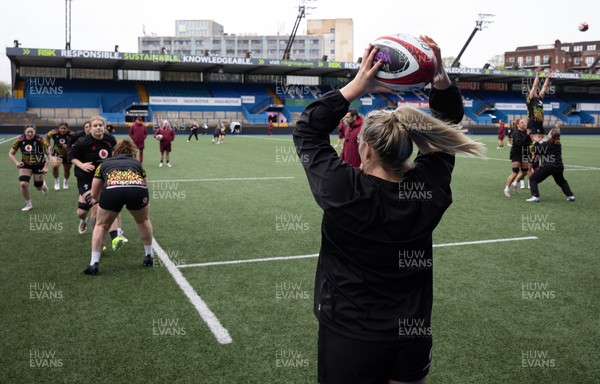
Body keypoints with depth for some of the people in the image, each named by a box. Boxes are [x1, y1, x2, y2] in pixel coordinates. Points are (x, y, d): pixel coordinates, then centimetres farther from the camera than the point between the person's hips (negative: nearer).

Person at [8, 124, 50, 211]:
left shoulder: (40, 140, -22)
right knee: (23, 184, -16)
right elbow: (11, 153, -4)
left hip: (39, 165, -2)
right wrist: (16, 163, -20)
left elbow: (48, 153, -13)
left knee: (39, 187, 6)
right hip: (25, 165, 2)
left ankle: (44, 184, 48)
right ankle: (28, 204, 6)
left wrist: (46, 166, -20)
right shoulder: (20, 140, -15)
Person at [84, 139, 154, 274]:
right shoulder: (137, 163, 35)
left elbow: (94, 194, 36)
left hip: (112, 189, -1)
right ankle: (148, 256, 37)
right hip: (138, 189, 1)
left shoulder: (104, 163, 34)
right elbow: (144, 184, 39)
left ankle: (94, 263, 19)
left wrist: (96, 199, 59)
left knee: (101, 225, 25)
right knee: (143, 221, 31)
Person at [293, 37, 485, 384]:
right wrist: (442, 82, -10)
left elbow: (307, 131, -9)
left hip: (349, 340, -4)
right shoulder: (430, 190, -13)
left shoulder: (343, 191, -24)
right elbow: (448, 126, 4)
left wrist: (356, 87, -14)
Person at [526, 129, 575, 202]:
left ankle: (535, 196, -8)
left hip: (547, 166, -7)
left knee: (533, 179, 5)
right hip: (559, 167, 7)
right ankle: (570, 196, 25)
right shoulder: (558, 144, 12)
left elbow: (536, 150, -3)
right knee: (561, 181, 31)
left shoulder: (546, 144, -9)